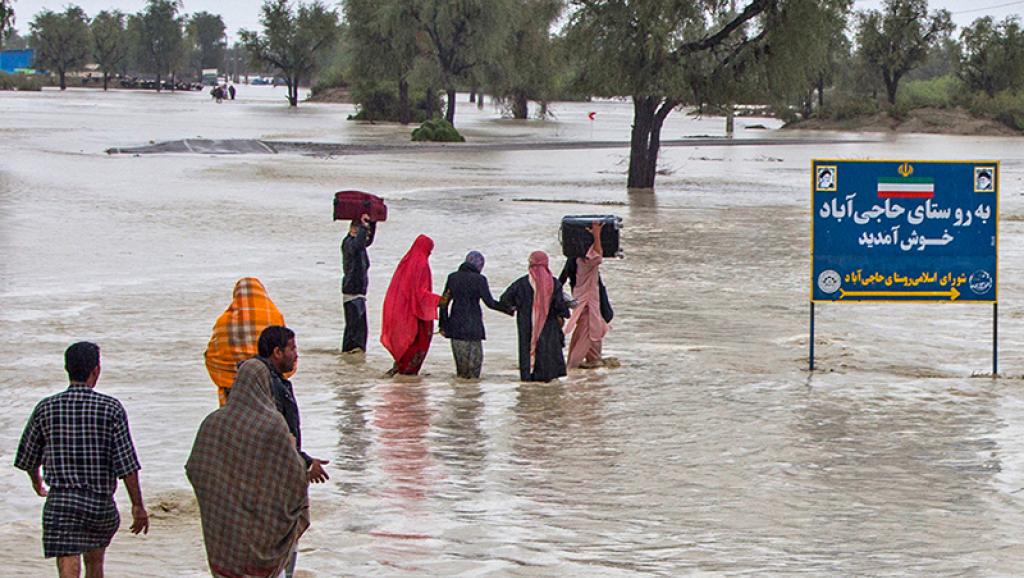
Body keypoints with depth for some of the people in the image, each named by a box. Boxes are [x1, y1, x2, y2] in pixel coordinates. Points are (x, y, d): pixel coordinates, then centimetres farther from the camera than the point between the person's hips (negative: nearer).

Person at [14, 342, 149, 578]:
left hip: (61, 502, -1)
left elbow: (27, 458, 12)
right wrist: (138, 506, -1)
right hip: (102, 504, 1)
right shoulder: (111, 408, -5)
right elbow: (126, 462, -8)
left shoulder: (46, 408, 0)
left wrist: (36, 482, 33)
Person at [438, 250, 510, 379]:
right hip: (473, 324, -4)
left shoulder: (452, 277, 6)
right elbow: (490, 302, -9)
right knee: (475, 355, 7)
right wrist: (507, 309, 4)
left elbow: (444, 302, 7)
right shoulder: (479, 279, -8)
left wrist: (443, 324, 12)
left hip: (455, 324, 4)